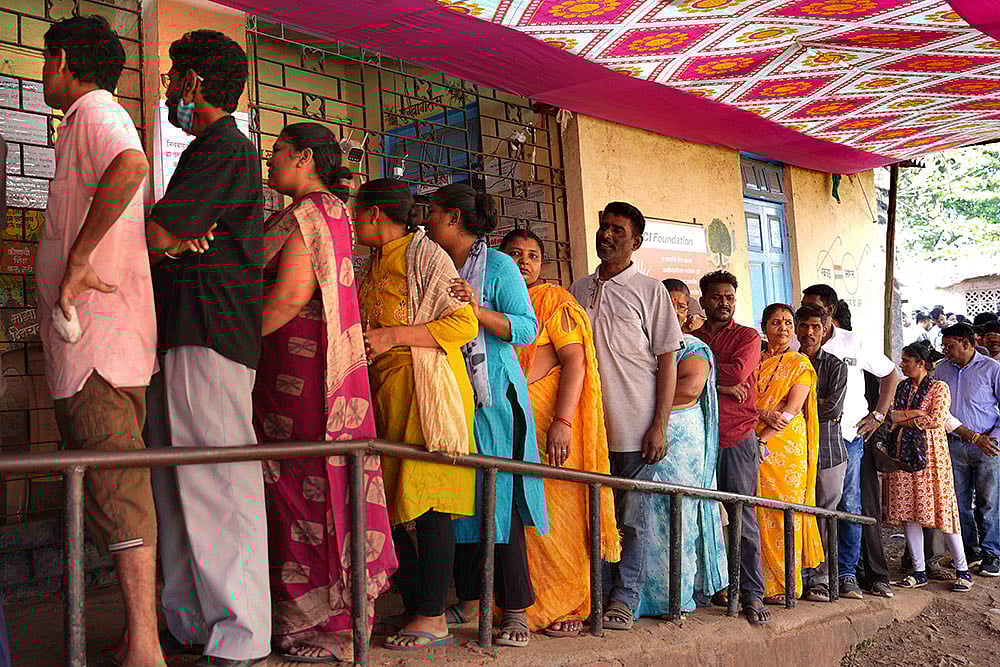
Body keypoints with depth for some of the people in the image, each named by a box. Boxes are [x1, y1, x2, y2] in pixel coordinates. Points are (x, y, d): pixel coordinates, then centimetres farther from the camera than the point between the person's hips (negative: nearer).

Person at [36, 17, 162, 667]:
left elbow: (131, 165, -28)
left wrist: (77, 260, -24)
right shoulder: (93, 119, 27)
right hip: (91, 339, 10)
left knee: (115, 481, -12)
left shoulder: (95, 110, -5)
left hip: (99, 332, -10)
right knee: (114, 481, 10)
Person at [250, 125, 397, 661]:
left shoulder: (306, 213, -10)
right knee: (318, 485, 12)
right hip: (326, 362, 9)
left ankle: (335, 628, 4)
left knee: (309, 487, -4)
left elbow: (290, 295, -19)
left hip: (301, 370, -9)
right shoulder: (331, 210, 20)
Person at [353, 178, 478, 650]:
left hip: (425, 390, -8)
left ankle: (433, 618, -3)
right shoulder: (373, 267, 23)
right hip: (382, 394, 8)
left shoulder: (424, 254, -2)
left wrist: (393, 337, -15)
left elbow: (464, 324, -11)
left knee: (428, 502, -8)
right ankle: (413, 607, 15)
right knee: (385, 505, 5)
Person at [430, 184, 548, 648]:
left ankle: (515, 610, 0)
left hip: (493, 399, -6)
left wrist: (478, 311, -23)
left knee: (498, 498, -7)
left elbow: (527, 329, -12)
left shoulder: (498, 266, -4)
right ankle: (469, 601, 17)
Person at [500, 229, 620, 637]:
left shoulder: (554, 300, 3)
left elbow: (574, 361, -7)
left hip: (549, 419, -4)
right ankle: (521, 606, 11)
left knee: (554, 509, -5)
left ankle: (566, 606, 5)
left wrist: (563, 421, -17)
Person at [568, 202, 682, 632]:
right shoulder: (579, 290, 13)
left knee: (632, 518, 3)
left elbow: (667, 361, -1)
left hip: (635, 429, -3)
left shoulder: (650, 291, 2)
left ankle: (624, 601, 12)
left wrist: (660, 426, -9)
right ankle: (597, 596, 18)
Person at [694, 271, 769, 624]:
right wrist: (721, 385, -12)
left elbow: (738, 372, -10)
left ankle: (753, 595, -1)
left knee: (743, 516, -5)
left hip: (738, 438, -2)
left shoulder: (748, 336, 9)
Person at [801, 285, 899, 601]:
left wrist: (878, 415, 6)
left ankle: (846, 573, 11)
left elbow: (889, 373, 14)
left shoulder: (853, 343, 4)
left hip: (849, 435, 0)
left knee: (849, 508, 1)